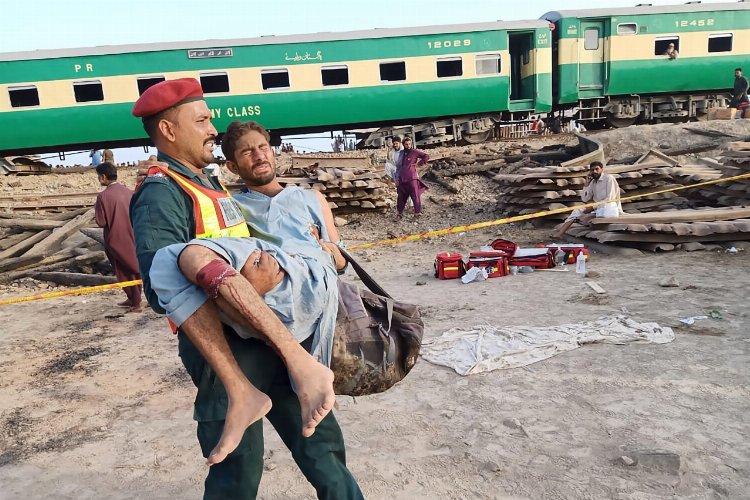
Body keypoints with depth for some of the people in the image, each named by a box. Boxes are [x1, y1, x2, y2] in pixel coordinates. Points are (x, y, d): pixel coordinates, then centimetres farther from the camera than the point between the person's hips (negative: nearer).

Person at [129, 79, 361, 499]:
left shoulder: (212, 186, 18)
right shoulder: (161, 194, -12)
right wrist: (247, 291, -31)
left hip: (267, 335, 9)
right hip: (223, 346, -8)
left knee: (319, 437, 17)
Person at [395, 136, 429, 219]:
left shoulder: (414, 152, 0)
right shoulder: (402, 154, 15)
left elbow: (427, 156, -6)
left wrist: (419, 163, -6)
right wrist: (397, 179, 14)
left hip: (412, 178, -6)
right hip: (402, 179, 6)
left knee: (415, 196, -4)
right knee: (401, 197, 11)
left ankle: (418, 212, 3)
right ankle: (400, 213, 22)